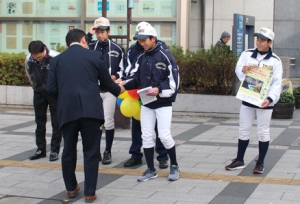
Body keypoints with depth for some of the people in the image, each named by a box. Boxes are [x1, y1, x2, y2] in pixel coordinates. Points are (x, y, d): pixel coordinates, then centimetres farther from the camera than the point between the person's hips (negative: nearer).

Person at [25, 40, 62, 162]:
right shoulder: (29, 60, -14)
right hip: (39, 93, 4)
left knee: (56, 122, -2)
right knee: (39, 121, 7)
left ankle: (54, 151, 5)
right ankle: (40, 150, 16)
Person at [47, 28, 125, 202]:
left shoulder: (57, 60, 11)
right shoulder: (94, 56, 7)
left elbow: (52, 89, 6)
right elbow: (107, 83, 13)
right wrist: (119, 90, 35)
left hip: (67, 110, 2)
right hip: (90, 109, -2)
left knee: (69, 150, 18)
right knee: (91, 152, 6)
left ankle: (71, 188, 30)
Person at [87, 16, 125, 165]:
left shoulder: (117, 49, 1)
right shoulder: (90, 46, 4)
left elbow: (122, 69, 7)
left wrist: (115, 76, -12)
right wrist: (89, 35, -15)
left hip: (109, 90, -1)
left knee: (108, 122, 0)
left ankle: (108, 152, 11)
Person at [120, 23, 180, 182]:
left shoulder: (165, 56, -10)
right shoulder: (141, 58, 9)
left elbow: (174, 80, -12)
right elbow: (136, 78, 7)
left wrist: (159, 89, -24)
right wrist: (125, 84, -13)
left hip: (163, 103, -6)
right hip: (146, 103, 6)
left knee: (164, 135, -7)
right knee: (146, 136, 6)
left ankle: (174, 166, 14)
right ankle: (151, 170, 17)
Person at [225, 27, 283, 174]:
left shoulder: (275, 61, -7)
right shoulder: (247, 54, 1)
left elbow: (277, 83, -10)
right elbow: (238, 70, 3)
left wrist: (270, 99, -25)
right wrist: (243, 70, -21)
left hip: (264, 102, -3)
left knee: (263, 132, 5)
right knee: (244, 130, 12)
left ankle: (260, 163, 16)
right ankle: (239, 160, 23)